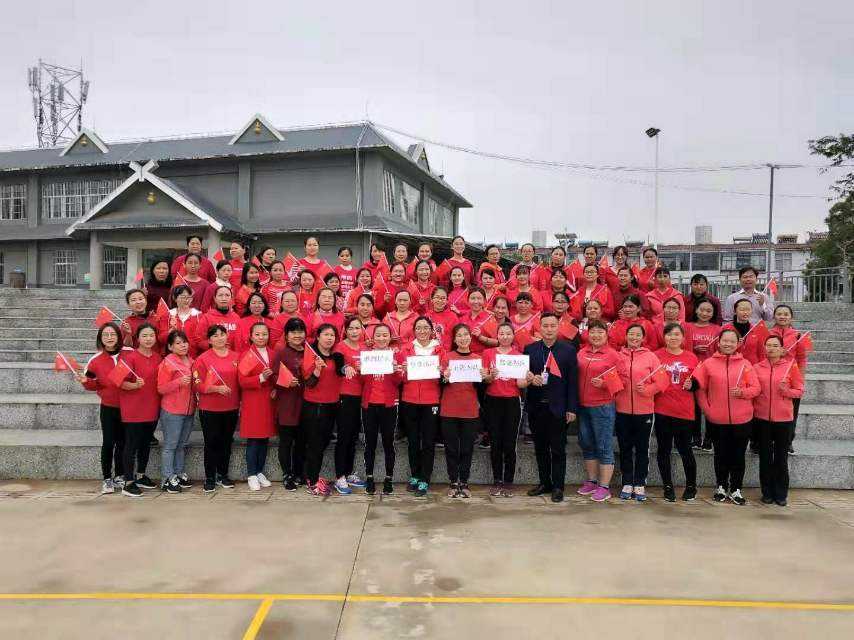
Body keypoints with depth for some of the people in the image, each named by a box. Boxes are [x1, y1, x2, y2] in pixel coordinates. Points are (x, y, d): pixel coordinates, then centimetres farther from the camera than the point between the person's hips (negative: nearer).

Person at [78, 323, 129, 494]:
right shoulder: (96, 360, -3)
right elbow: (93, 385, 4)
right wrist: (85, 381, -16)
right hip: (108, 408, -1)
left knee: (122, 442, 11)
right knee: (108, 443, 0)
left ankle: (120, 476, 24)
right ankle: (107, 479, 12)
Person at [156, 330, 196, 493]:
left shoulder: (191, 361, 11)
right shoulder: (167, 363, -9)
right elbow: (161, 388, -12)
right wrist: (179, 382, -23)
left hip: (189, 409, 7)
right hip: (172, 411, -7)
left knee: (182, 444, 14)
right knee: (170, 445, -1)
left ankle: (179, 473, 24)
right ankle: (167, 479, 5)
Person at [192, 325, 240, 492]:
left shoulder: (236, 357, 5)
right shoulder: (203, 359, -6)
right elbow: (198, 385, -10)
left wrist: (241, 402, 5)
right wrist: (217, 388, -22)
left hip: (231, 408, 4)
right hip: (209, 409, -3)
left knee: (226, 442, 13)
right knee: (211, 443, 4)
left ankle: (223, 475, 27)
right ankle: (210, 478, 16)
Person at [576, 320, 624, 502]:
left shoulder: (613, 355, -5)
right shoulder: (582, 352, 8)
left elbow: (622, 379, -5)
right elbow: (575, 375, 14)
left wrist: (604, 384, -19)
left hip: (603, 406, -5)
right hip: (582, 405, 6)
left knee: (604, 448, 0)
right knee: (586, 445, 14)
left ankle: (604, 487, 9)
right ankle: (591, 481, 28)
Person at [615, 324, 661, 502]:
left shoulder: (651, 357, 1)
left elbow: (659, 382, -2)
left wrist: (646, 390, -18)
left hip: (644, 410, -1)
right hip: (622, 410, 1)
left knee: (642, 448, 7)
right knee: (625, 448, 9)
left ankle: (640, 484, 17)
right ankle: (627, 483, 19)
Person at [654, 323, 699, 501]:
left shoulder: (691, 358, 5)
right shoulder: (656, 356, 1)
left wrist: (691, 385, -9)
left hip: (685, 411, 0)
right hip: (662, 410, 0)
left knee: (684, 448, 7)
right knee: (664, 450, 7)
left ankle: (691, 486, 26)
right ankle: (668, 487, 19)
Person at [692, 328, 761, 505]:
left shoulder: (745, 364, 1)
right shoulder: (708, 363, 0)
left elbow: (756, 388, 1)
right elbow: (700, 388, 2)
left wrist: (742, 392, -17)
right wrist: (706, 408, -5)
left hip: (742, 419, 0)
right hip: (717, 419, 0)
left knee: (738, 456, 7)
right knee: (721, 455, 11)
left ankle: (735, 490, 21)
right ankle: (721, 488, 27)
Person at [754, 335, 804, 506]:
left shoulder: (791, 366, -1)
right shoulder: (757, 367, 3)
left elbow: (799, 390, 1)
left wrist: (786, 391, -17)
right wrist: (752, 409, -3)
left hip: (784, 418, -1)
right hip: (762, 418, 1)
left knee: (781, 457, 6)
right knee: (765, 457, 8)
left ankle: (781, 494, 17)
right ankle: (767, 492, 18)